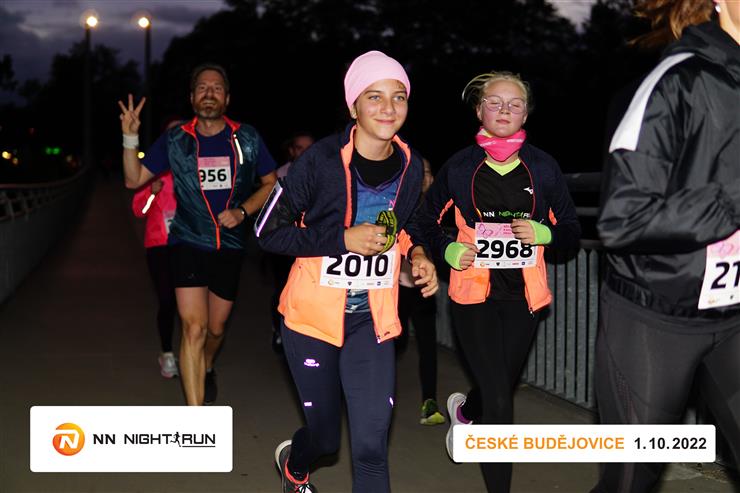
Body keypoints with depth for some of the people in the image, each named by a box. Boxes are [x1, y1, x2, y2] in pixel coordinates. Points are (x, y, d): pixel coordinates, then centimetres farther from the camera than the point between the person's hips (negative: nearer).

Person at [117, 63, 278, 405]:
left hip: (229, 245, 2)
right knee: (194, 327, -14)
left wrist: (242, 211, -8)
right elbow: (134, 179, 1)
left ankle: (206, 369, 52)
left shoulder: (247, 139, 0)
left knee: (216, 328, 16)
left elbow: (271, 184, 8)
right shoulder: (175, 141, -1)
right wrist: (130, 137, -14)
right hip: (189, 242, -2)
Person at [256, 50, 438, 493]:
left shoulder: (411, 166, -2)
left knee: (372, 444, -5)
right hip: (315, 315, -3)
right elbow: (269, 231, -14)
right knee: (325, 435, 12)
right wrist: (343, 238, -22)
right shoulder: (322, 160, -16)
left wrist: (417, 254, -3)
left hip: (372, 320, 3)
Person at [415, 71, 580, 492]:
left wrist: (542, 233, -14)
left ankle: (463, 410, 54)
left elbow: (571, 232, 7)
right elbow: (426, 221, 12)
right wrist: (448, 250, -7)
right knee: (500, 400, -10)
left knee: (504, 384, 18)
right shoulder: (460, 167, -1)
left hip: (523, 296, 3)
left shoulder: (543, 167, 1)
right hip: (475, 294, -3)